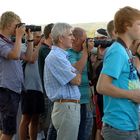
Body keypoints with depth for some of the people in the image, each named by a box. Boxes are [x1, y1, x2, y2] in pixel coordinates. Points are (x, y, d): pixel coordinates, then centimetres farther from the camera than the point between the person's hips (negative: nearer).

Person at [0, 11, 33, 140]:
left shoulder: (11, 43, 16)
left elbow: (28, 57, 18)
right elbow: (15, 55, -27)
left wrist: (29, 39, 11)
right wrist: (19, 36, -16)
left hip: (15, 89, 10)